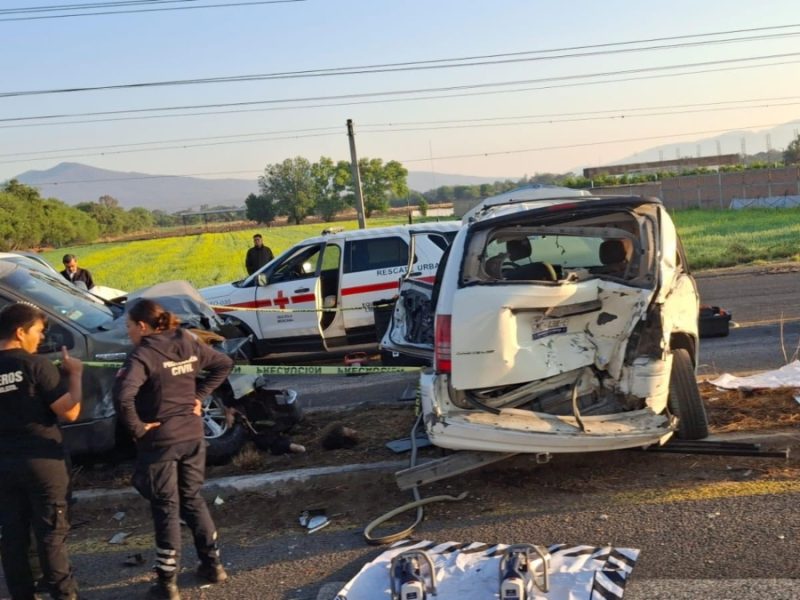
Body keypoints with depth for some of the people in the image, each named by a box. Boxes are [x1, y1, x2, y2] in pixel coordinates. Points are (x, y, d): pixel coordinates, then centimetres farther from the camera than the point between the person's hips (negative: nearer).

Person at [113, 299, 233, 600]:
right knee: (192, 499, 20)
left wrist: (136, 427, -17)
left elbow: (123, 395, -32)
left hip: (160, 440, -6)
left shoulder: (143, 355, -17)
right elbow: (224, 364, 14)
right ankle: (212, 564, 28)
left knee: (165, 508, 5)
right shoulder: (189, 344, 3)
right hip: (193, 435, 6)